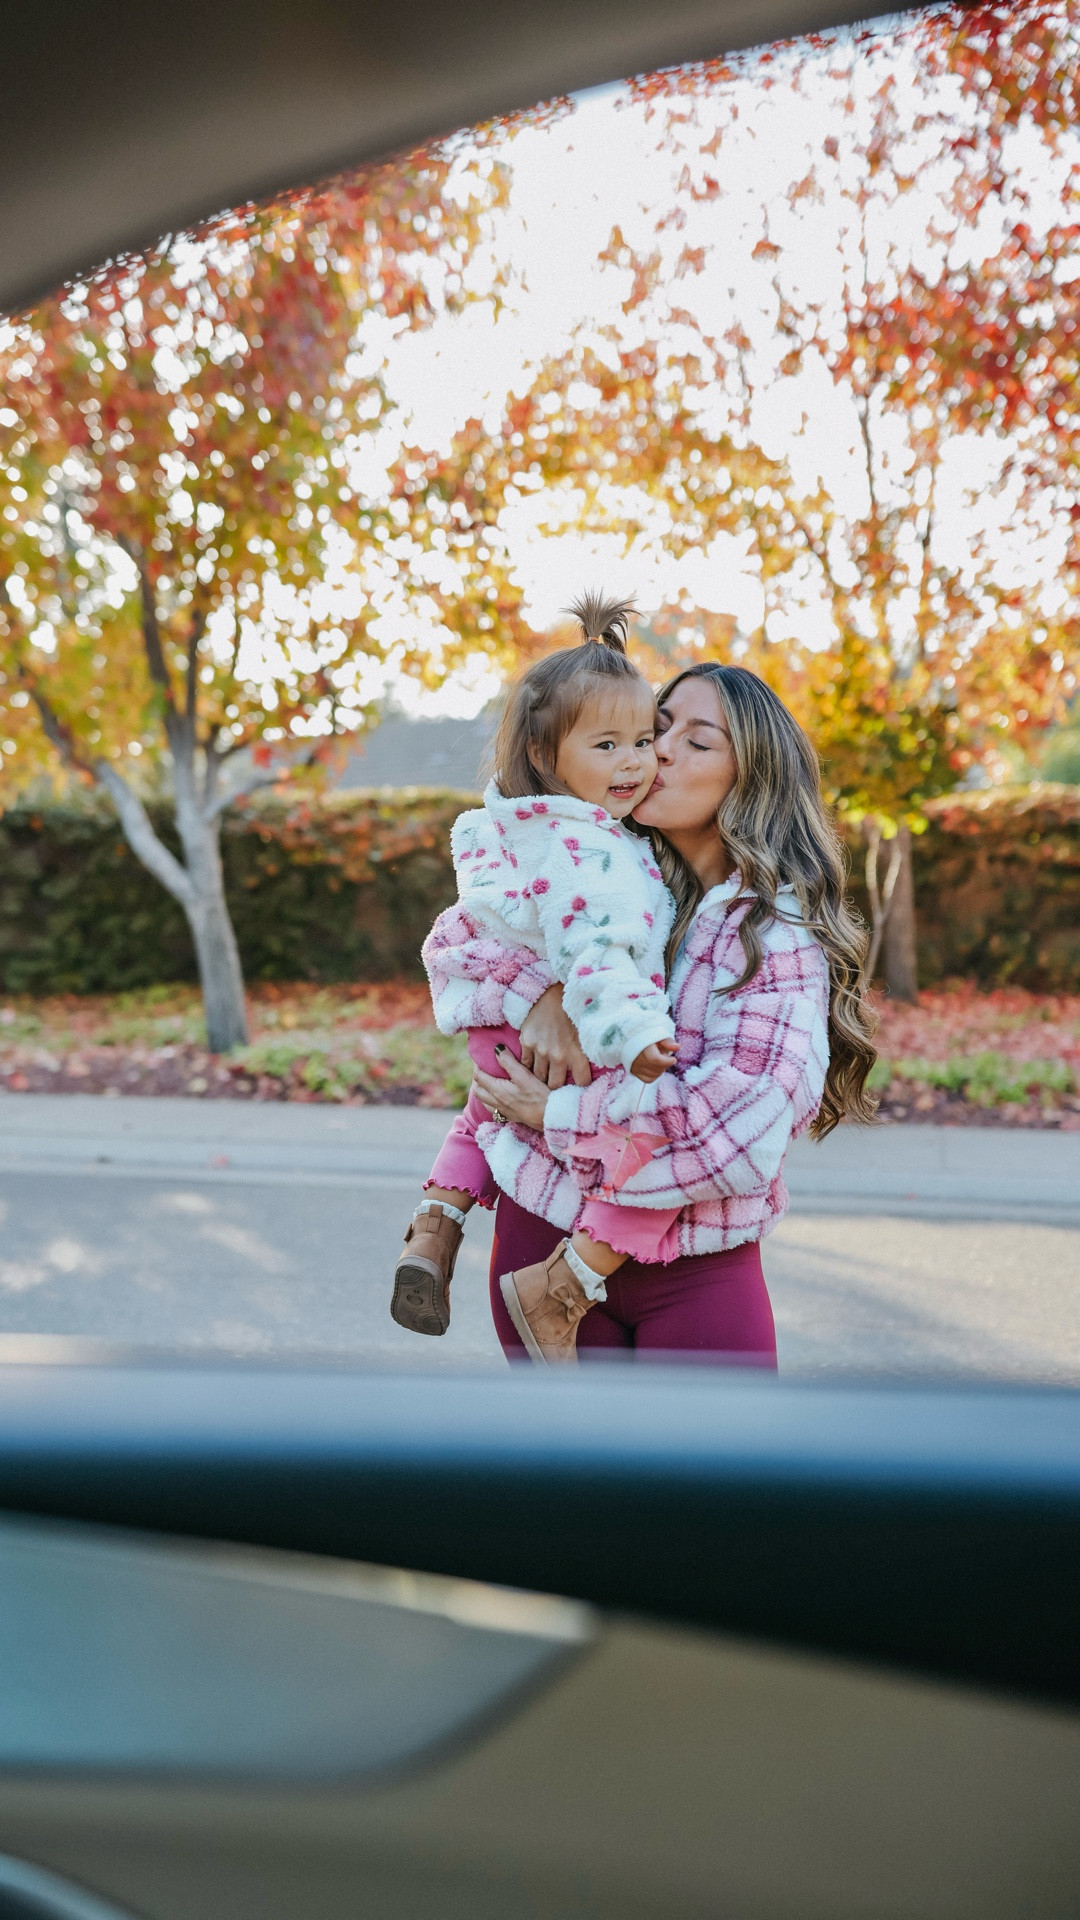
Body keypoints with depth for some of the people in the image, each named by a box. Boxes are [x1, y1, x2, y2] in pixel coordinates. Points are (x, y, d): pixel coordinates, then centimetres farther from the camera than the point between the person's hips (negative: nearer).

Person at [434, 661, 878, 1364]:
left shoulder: (777, 925, -12)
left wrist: (558, 1115, -15)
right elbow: (454, 940, 0)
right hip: (544, 1234, 3)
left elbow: (743, 1123, -21)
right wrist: (544, 991, -20)